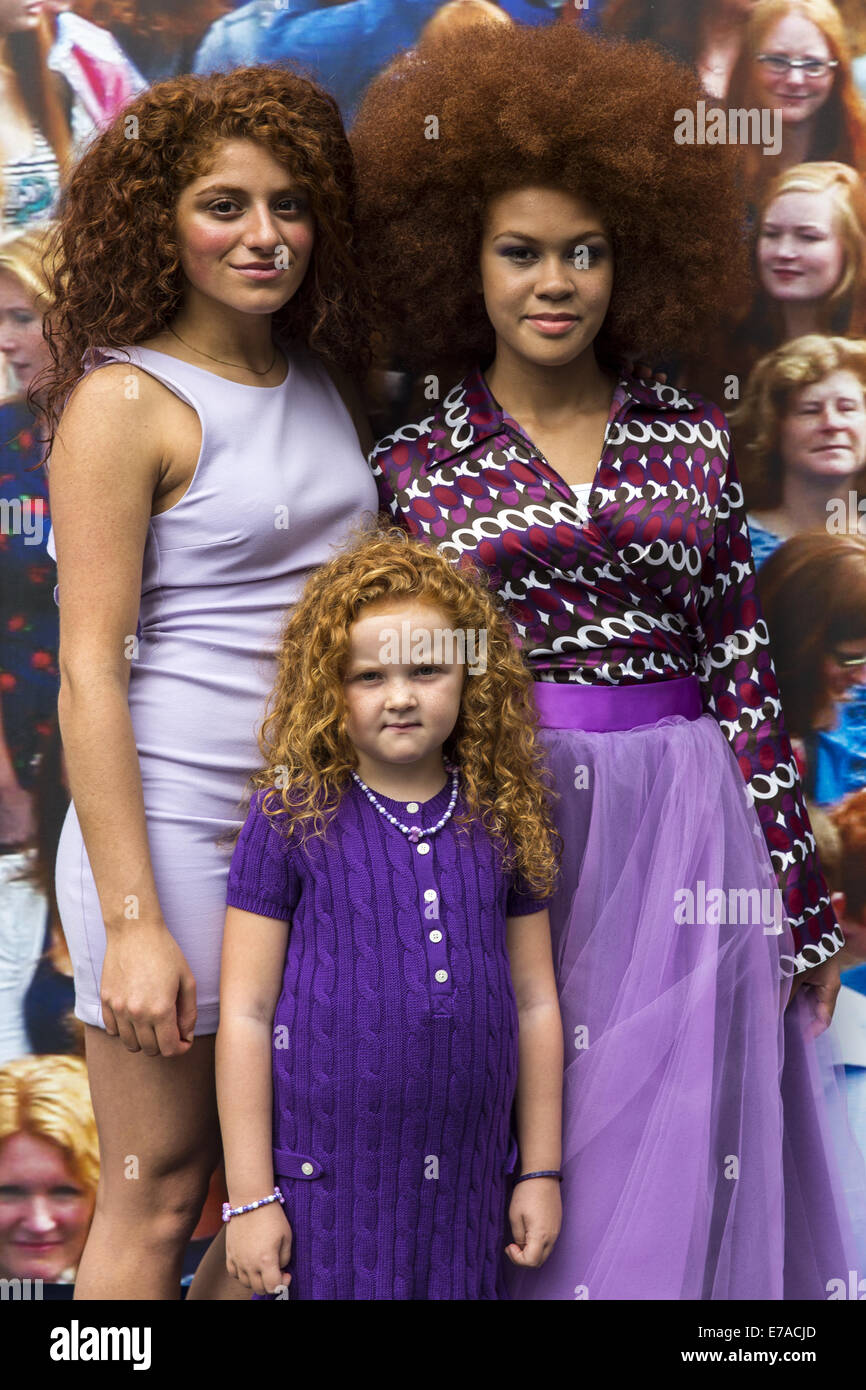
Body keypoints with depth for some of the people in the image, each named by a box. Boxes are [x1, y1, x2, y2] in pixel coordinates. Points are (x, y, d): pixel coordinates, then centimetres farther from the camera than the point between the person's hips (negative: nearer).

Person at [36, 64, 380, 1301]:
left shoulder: (323, 382, 11)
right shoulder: (126, 401, -9)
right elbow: (89, 673, -13)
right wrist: (132, 920, -17)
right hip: (177, 826, -6)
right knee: (159, 1196, 3)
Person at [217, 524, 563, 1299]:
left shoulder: (502, 820, 4)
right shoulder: (292, 819, -6)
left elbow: (535, 1003, 10)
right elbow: (245, 1013, -6)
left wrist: (542, 1172, 10)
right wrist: (250, 1197, -7)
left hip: (467, 1184, 3)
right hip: (327, 1182, -3)